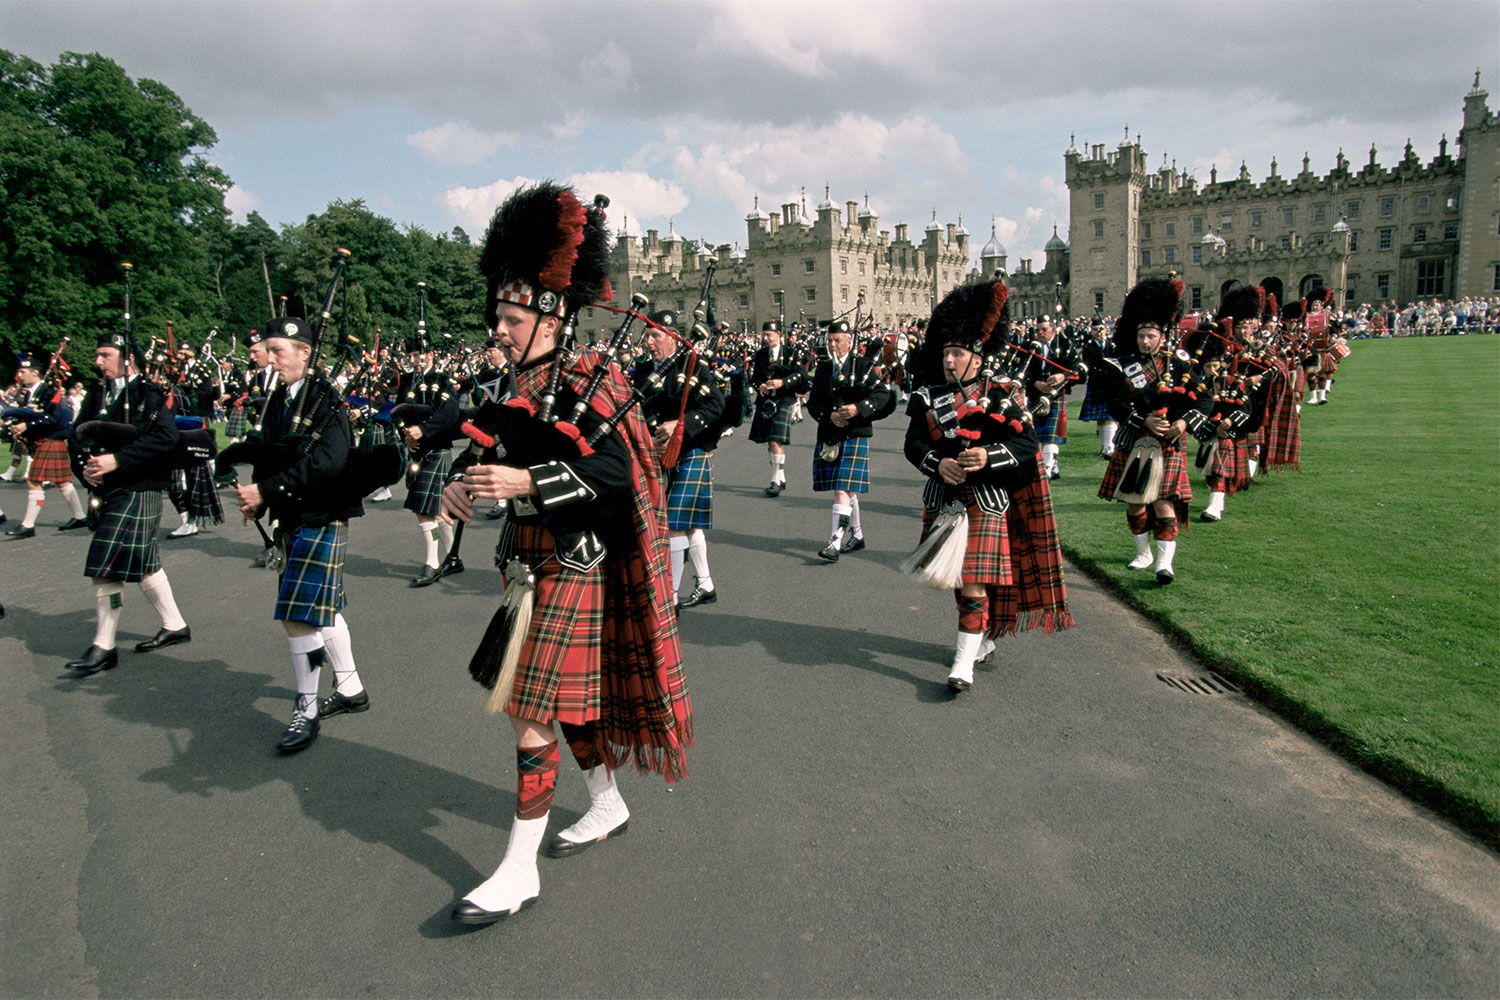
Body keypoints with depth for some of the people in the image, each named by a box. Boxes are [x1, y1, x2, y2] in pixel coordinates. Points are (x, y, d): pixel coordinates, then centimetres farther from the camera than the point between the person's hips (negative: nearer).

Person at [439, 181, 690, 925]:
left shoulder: (588, 384, -15)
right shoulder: (515, 390, 8)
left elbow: (613, 472, -24)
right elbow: (482, 447, 13)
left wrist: (525, 481, -32)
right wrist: (459, 485, -9)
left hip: (570, 573, -8)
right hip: (529, 569, 8)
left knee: (532, 718, -4)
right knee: (570, 702, 20)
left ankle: (520, 872, 9)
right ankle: (607, 809, 41)